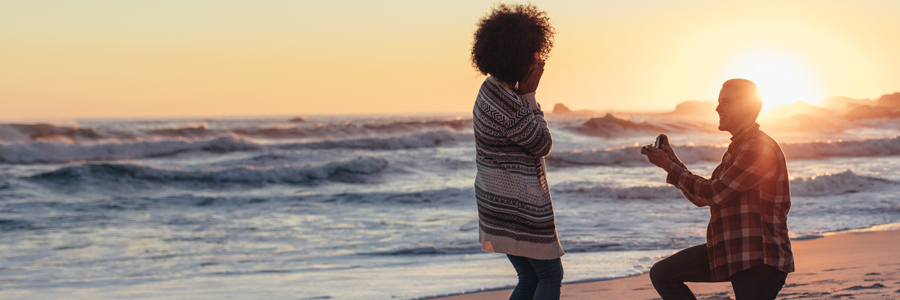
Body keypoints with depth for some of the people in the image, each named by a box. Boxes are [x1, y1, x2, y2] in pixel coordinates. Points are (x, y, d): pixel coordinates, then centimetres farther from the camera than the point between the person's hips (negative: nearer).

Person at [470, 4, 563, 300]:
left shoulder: (492, 87, 6)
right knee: (551, 275, 5)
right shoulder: (507, 104, -27)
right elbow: (542, 145, -11)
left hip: (498, 201, 10)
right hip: (519, 206, -10)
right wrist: (530, 94, -12)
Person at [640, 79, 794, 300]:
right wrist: (672, 161, 10)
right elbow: (702, 197, 19)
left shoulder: (759, 148, -16)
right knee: (661, 274, 3)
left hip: (759, 259, -10)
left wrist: (670, 167, -9)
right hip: (729, 250, 10)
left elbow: (713, 193, -19)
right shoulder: (737, 149, 17)